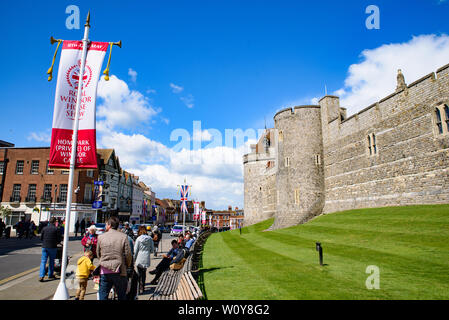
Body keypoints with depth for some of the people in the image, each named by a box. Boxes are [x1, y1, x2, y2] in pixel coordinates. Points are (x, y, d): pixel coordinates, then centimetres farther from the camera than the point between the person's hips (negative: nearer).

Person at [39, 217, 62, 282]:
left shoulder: (44, 228, 2)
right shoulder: (56, 229, -8)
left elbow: (41, 238, 10)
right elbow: (59, 238, -6)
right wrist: (56, 242, 15)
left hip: (44, 247, 2)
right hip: (52, 247, -2)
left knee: (43, 261, 4)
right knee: (51, 261, 11)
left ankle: (41, 276, -6)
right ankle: (50, 275, 21)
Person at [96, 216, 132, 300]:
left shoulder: (101, 237, 0)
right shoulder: (123, 237, -5)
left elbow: (98, 254, 10)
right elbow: (128, 254, -5)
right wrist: (127, 266, 13)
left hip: (104, 271, 1)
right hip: (119, 271, -1)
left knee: (102, 296, 12)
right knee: (121, 296, 11)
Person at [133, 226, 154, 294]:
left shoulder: (138, 239, -9)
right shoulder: (150, 238, -1)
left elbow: (135, 250, -5)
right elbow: (152, 249, 4)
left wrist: (134, 259, 5)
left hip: (139, 259, -3)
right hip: (147, 258, 3)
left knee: (139, 273, 7)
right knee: (144, 273, 18)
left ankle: (140, 288, 0)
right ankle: (143, 287, 27)